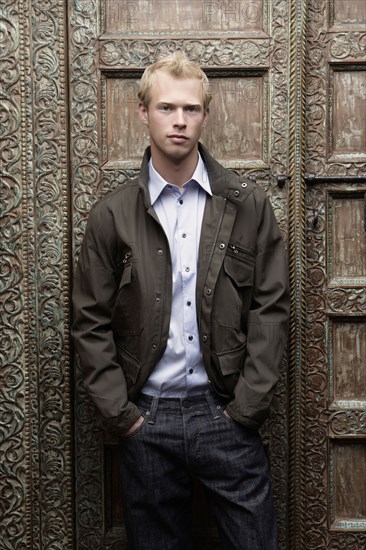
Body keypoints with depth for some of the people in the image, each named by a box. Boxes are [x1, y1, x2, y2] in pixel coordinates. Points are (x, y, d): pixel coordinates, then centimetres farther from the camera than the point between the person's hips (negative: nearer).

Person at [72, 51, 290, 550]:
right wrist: (120, 414, -5)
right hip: (146, 420, 0)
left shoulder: (248, 205, 1)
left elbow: (271, 308, 0)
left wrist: (247, 407, -6)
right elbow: (91, 324, 1)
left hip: (227, 414, 0)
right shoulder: (112, 215, 0)